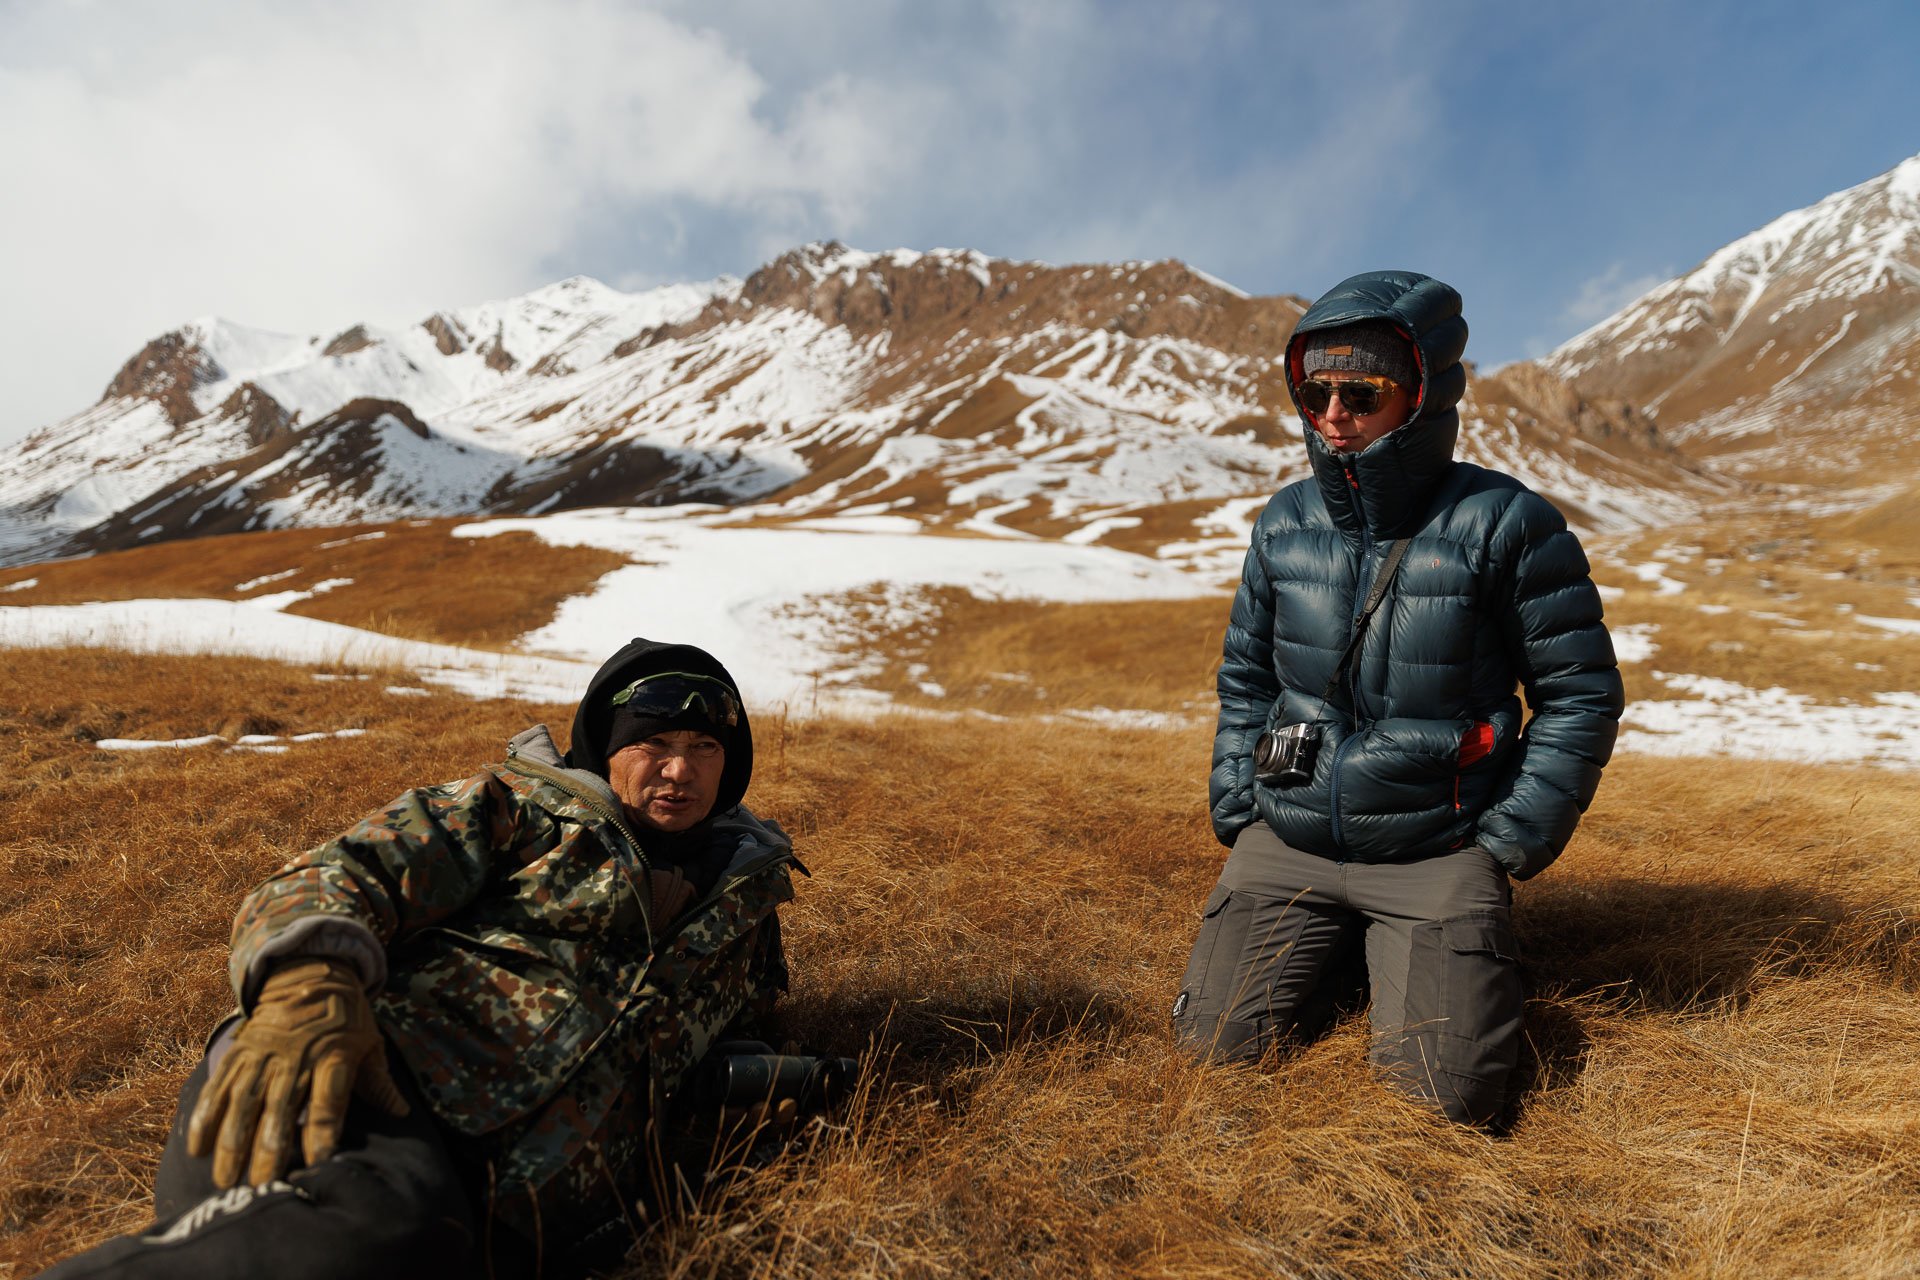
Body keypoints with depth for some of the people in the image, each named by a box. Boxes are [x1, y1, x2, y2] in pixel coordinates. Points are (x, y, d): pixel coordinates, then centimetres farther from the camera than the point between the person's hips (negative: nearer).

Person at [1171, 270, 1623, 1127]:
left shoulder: (1504, 524, -10)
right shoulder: (1286, 523, 3)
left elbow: (1580, 690, -2)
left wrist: (1514, 839, -6)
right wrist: (1235, 805, 7)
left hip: (1436, 854, -3)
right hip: (1286, 844, 3)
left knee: (1450, 1092, -9)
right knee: (1216, 1044, -3)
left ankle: (1462, 956, 24)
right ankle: (1336, 954, 26)